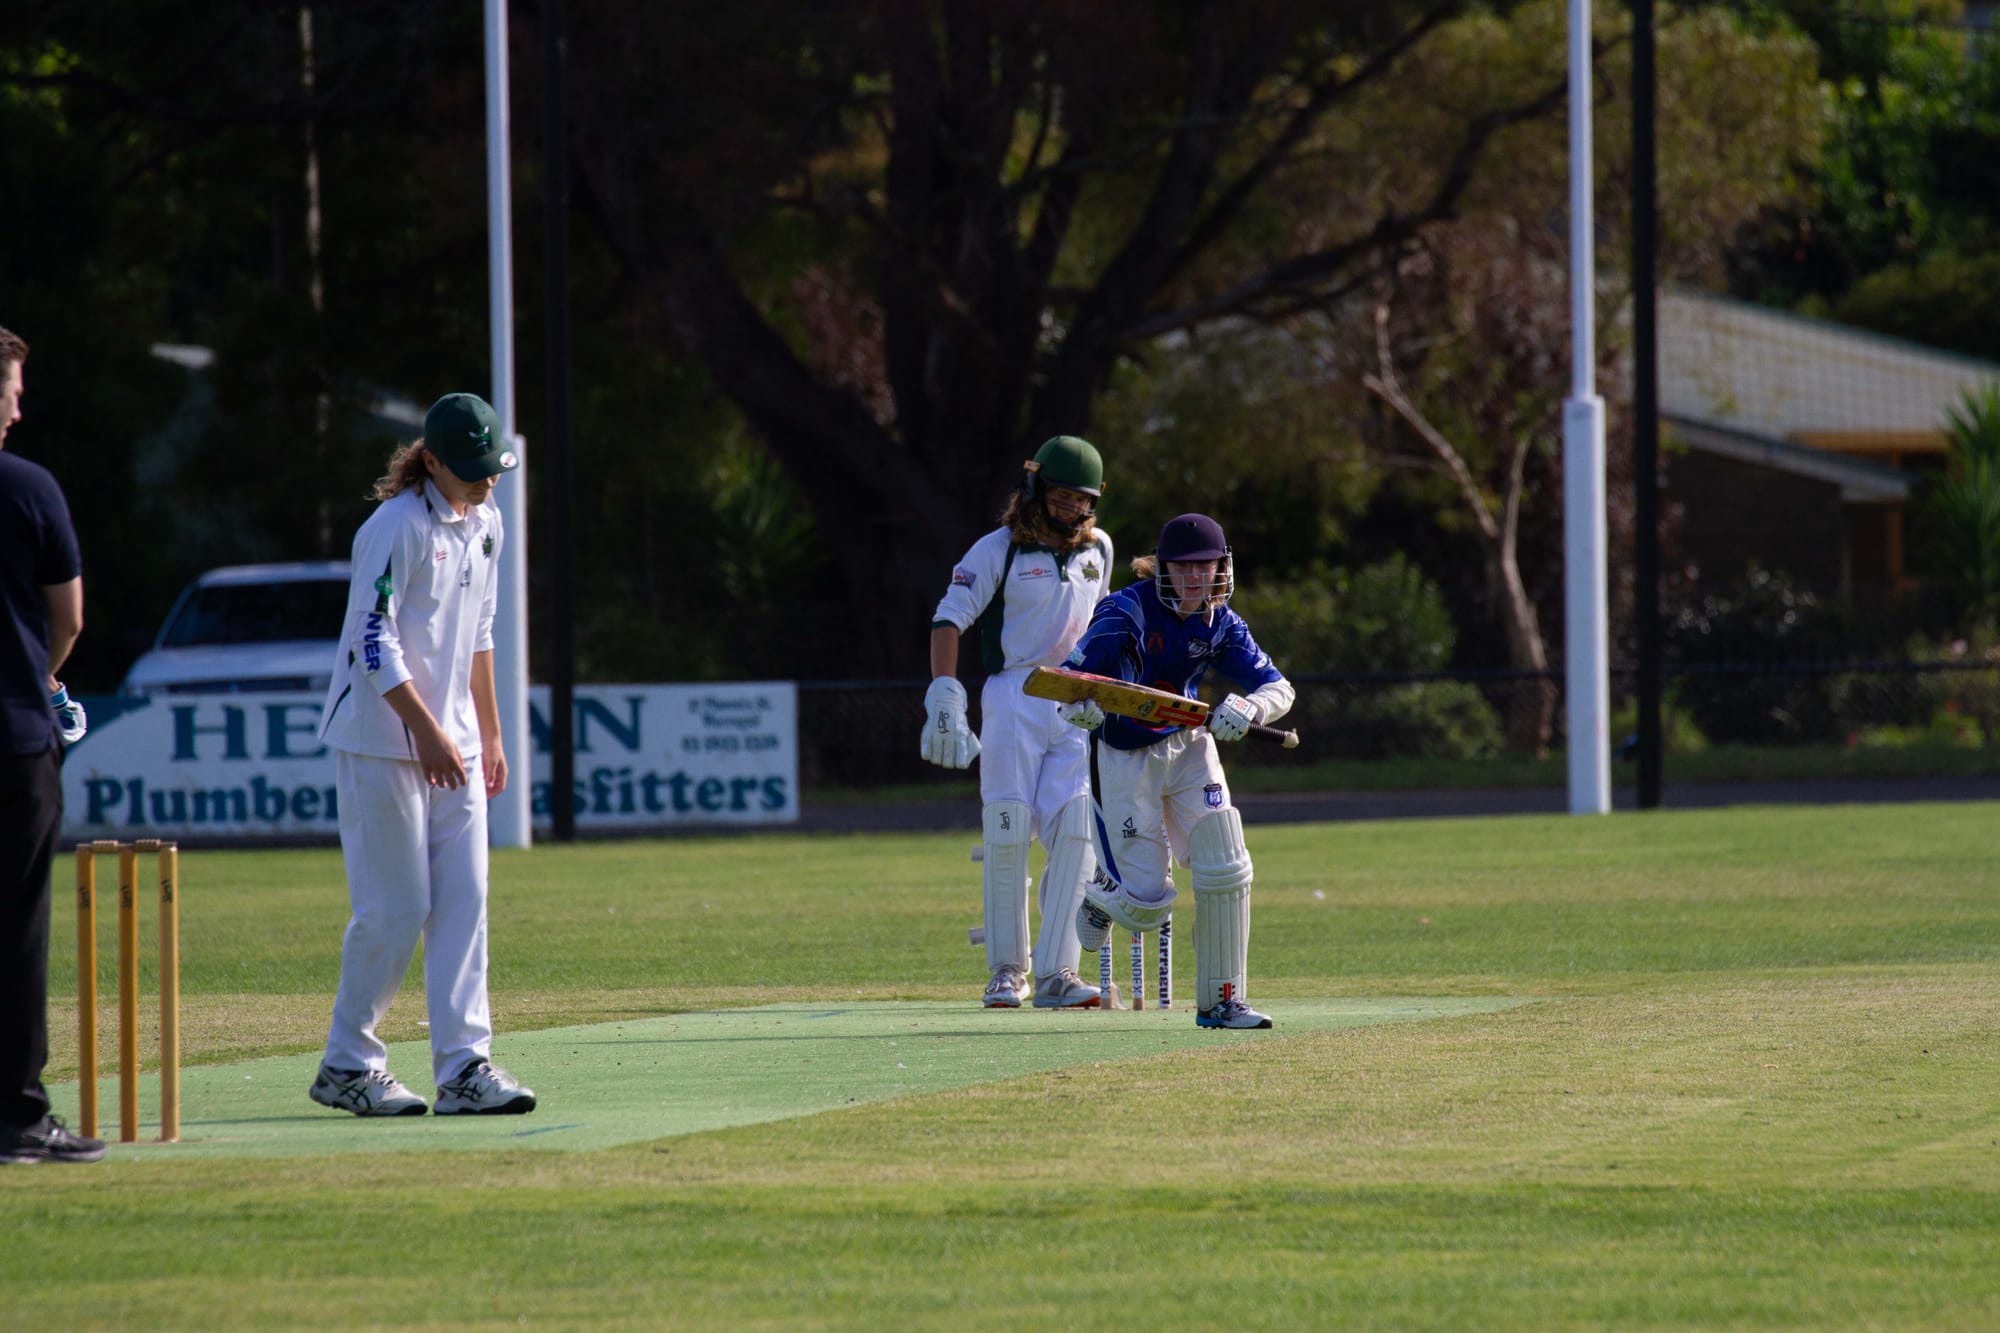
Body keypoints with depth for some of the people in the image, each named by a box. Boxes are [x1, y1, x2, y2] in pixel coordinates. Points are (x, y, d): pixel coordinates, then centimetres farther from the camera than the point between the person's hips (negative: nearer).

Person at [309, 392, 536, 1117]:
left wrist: (489, 734, 18)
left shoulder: (485, 523, 11)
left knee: (464, 901, -1)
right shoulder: (397, 528, -14)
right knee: (394, 908, -6)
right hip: (382, 741, -7)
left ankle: (465, 1064, -2)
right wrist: (425, 731, -25)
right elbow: (374, 641, -19)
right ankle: (347, 1064, 6)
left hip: (450, 742, 7)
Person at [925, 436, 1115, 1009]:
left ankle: (1055, 972, -9)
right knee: (1007, 833, -7)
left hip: (1077, 703, 4)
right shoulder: (999, 549, -6)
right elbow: (949, 619, -11)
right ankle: (1007, 968, 5)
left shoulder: (1097, 549, 11)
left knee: (1075, 834, -8)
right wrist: (945, 700, -21)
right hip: (1013, 697, -4)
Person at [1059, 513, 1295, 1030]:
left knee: (1225, 870, -11)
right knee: (1148, 901, -7)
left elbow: (1279, 688, -8)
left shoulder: (1220, 624, -5)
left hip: (1188, 748, 4)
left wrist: (1247, 708, -31)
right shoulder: (1129, 611, -20)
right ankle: (1101, 896, 31)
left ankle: (1221, 1001, 1)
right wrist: (1083, 706, -47)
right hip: (1124, 757, -4)